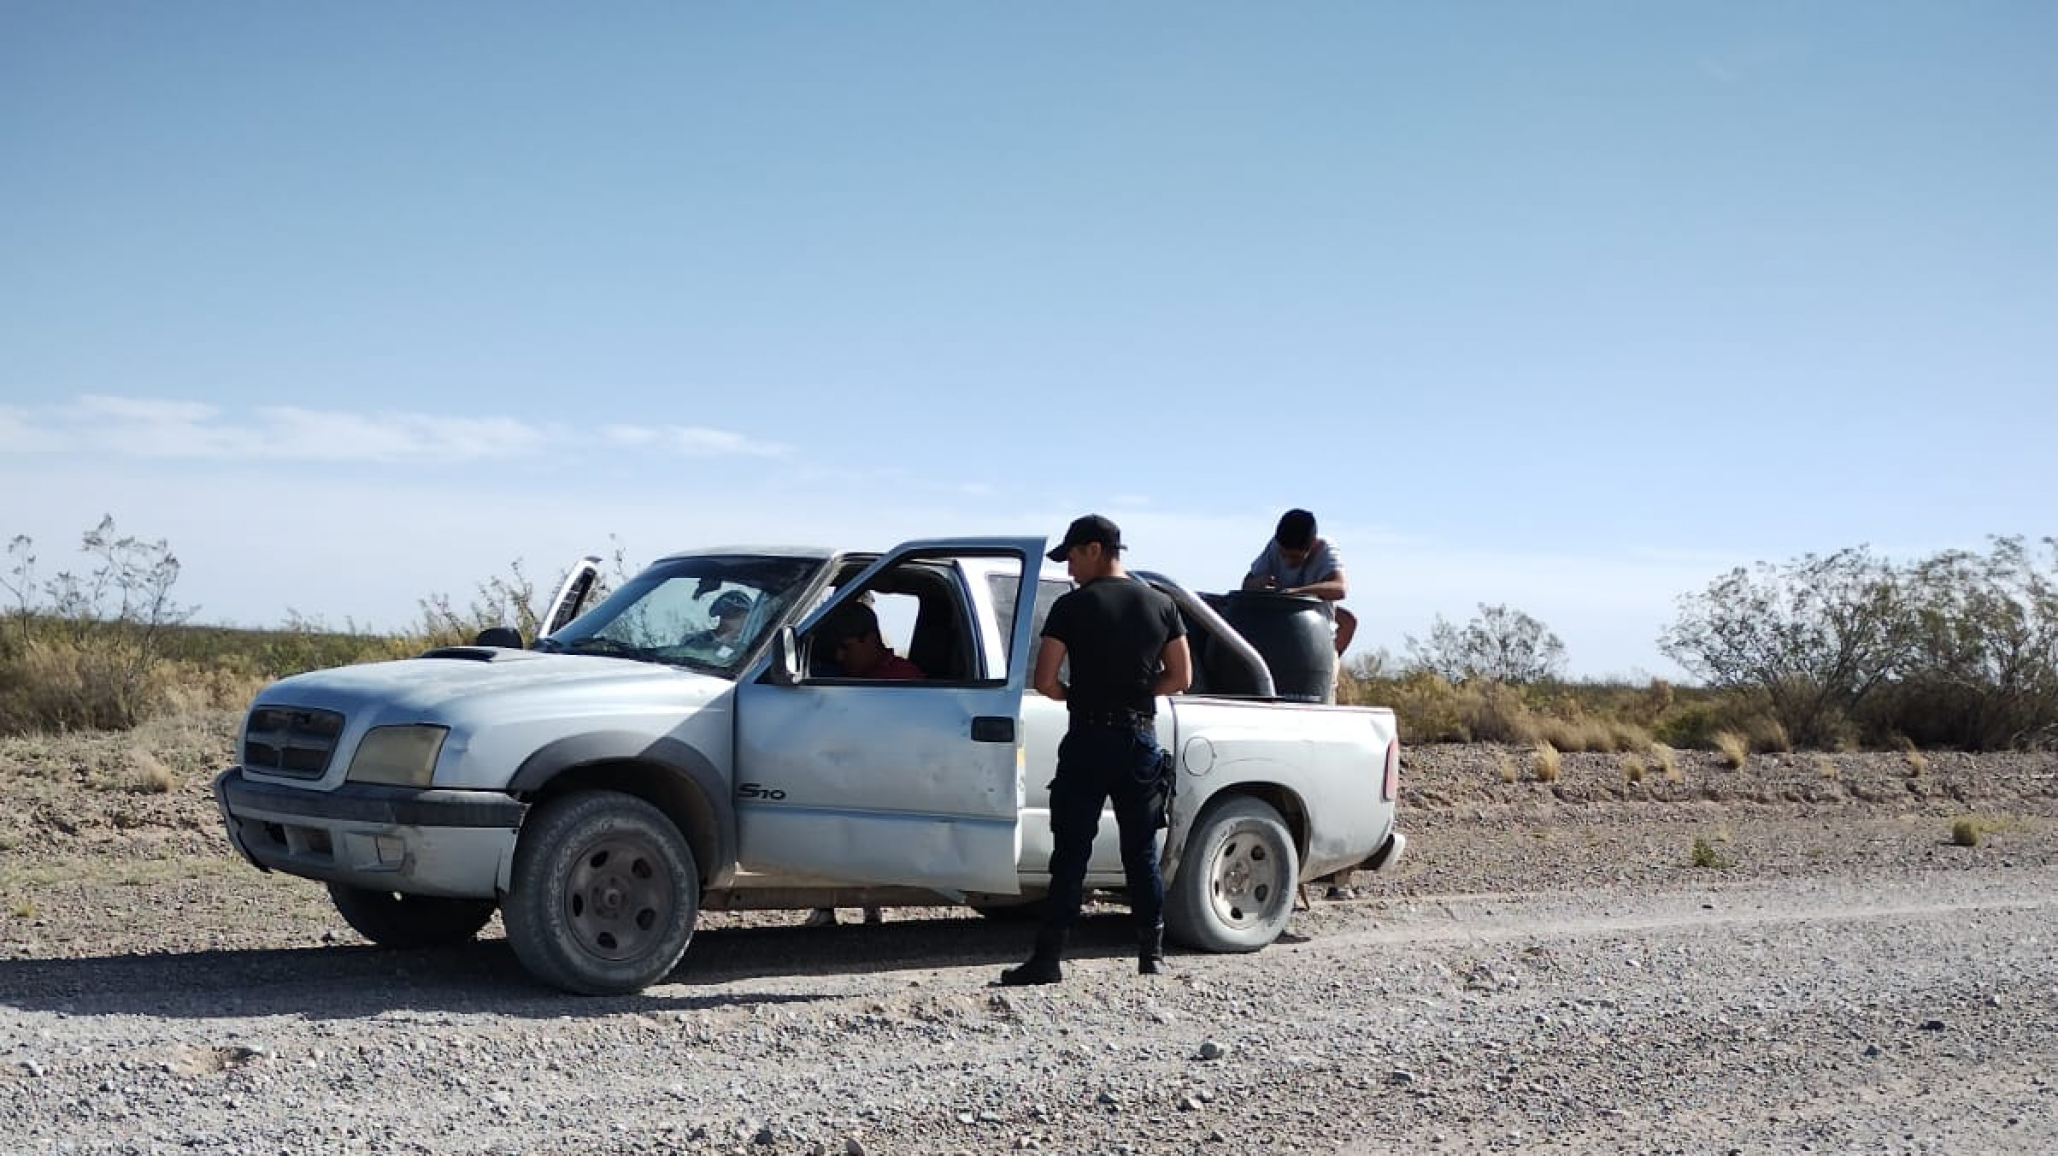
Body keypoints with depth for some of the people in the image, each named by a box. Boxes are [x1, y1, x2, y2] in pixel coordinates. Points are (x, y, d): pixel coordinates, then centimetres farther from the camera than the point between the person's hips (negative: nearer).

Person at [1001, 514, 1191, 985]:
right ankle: (1152, 953, 12)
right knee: (1142, 851, 11)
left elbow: (1045, 682, -10)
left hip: (1089, 738, -4)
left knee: (1071, 853, -2)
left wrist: (1075, 696, 9)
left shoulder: (1073, 606, -7)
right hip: (1141, 738, 4)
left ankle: (1049, 958, -3)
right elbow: (1180, 677, 7)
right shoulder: (1161, 605, 6)